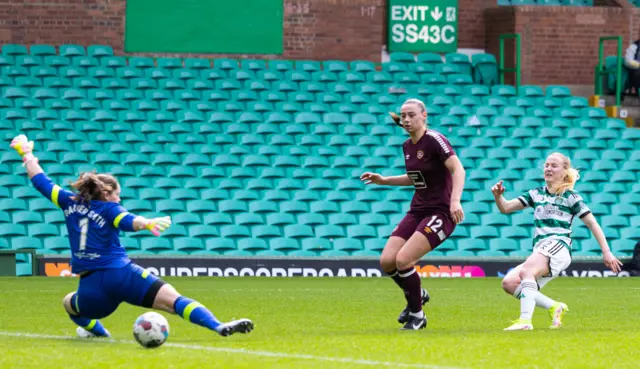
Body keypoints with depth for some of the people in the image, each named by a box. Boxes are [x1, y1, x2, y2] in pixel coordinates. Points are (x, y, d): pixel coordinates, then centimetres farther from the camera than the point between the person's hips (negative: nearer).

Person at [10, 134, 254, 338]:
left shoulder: (70, 202, 15)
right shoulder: (108, 208, 2)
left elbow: (40, 181, 25)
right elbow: (129, 222, -20)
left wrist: (27, 154, 37)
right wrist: (148, 224, -37)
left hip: (92, 288, 4)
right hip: (122, 275, -4)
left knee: (69, 303, 41)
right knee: (174, 301, -18)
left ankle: (94, 329, 22)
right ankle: (218, 327, -36)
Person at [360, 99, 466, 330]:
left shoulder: (434, 140, -14)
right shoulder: (407, 146, 10)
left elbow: (458, 169, -25)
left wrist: (455, 201, -39)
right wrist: (383, 180, 17)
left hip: (441, 213, -8)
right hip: (417, 211, 8)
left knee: (403, 259, -21)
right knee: (386, 261, -6)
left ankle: (417, 314, 0)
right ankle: (417, 295, 22)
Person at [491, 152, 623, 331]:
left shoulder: (571, 197, 7)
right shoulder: (536, 194, 20)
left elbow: (592, 223, 7)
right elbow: (506, 208, 16)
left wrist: (606, 252, 2)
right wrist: (498, 196, -6)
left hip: (558, 246, -7)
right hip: (540, 252, 7)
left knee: (526, 271, -33)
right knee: (509, 283, -11)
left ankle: (525, 320, -44)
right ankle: (554, 307, -2)